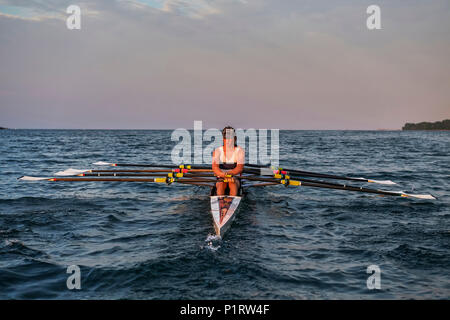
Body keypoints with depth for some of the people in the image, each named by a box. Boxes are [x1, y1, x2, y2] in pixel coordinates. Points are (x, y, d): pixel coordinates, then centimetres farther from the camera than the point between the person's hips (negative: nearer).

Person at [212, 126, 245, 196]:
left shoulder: (240, 151, -1)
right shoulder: (217, 151, 0)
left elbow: (240, 167, -14)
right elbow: (214, 167, -14)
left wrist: (230, 173, -34)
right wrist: (223, 175, -34)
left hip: (235, 178, 0)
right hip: (221, 179, 0)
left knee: (233, 184, -34)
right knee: (221, 185, -33)